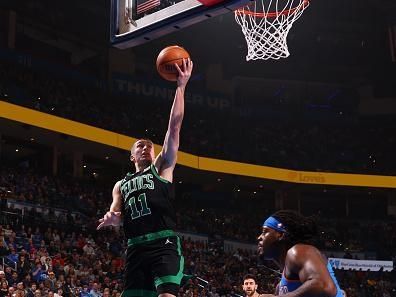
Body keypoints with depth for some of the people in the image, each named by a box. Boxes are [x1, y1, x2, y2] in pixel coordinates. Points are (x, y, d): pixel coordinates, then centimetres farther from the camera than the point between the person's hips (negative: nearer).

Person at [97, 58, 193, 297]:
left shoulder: (161, 168, 14)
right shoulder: (121, 185, 26)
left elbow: (174, 125, 5)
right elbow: (116, 213, 16)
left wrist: (181, 86, -1)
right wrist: (112, 218, -10)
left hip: (164, 244, -5)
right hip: (136, 248, 5)